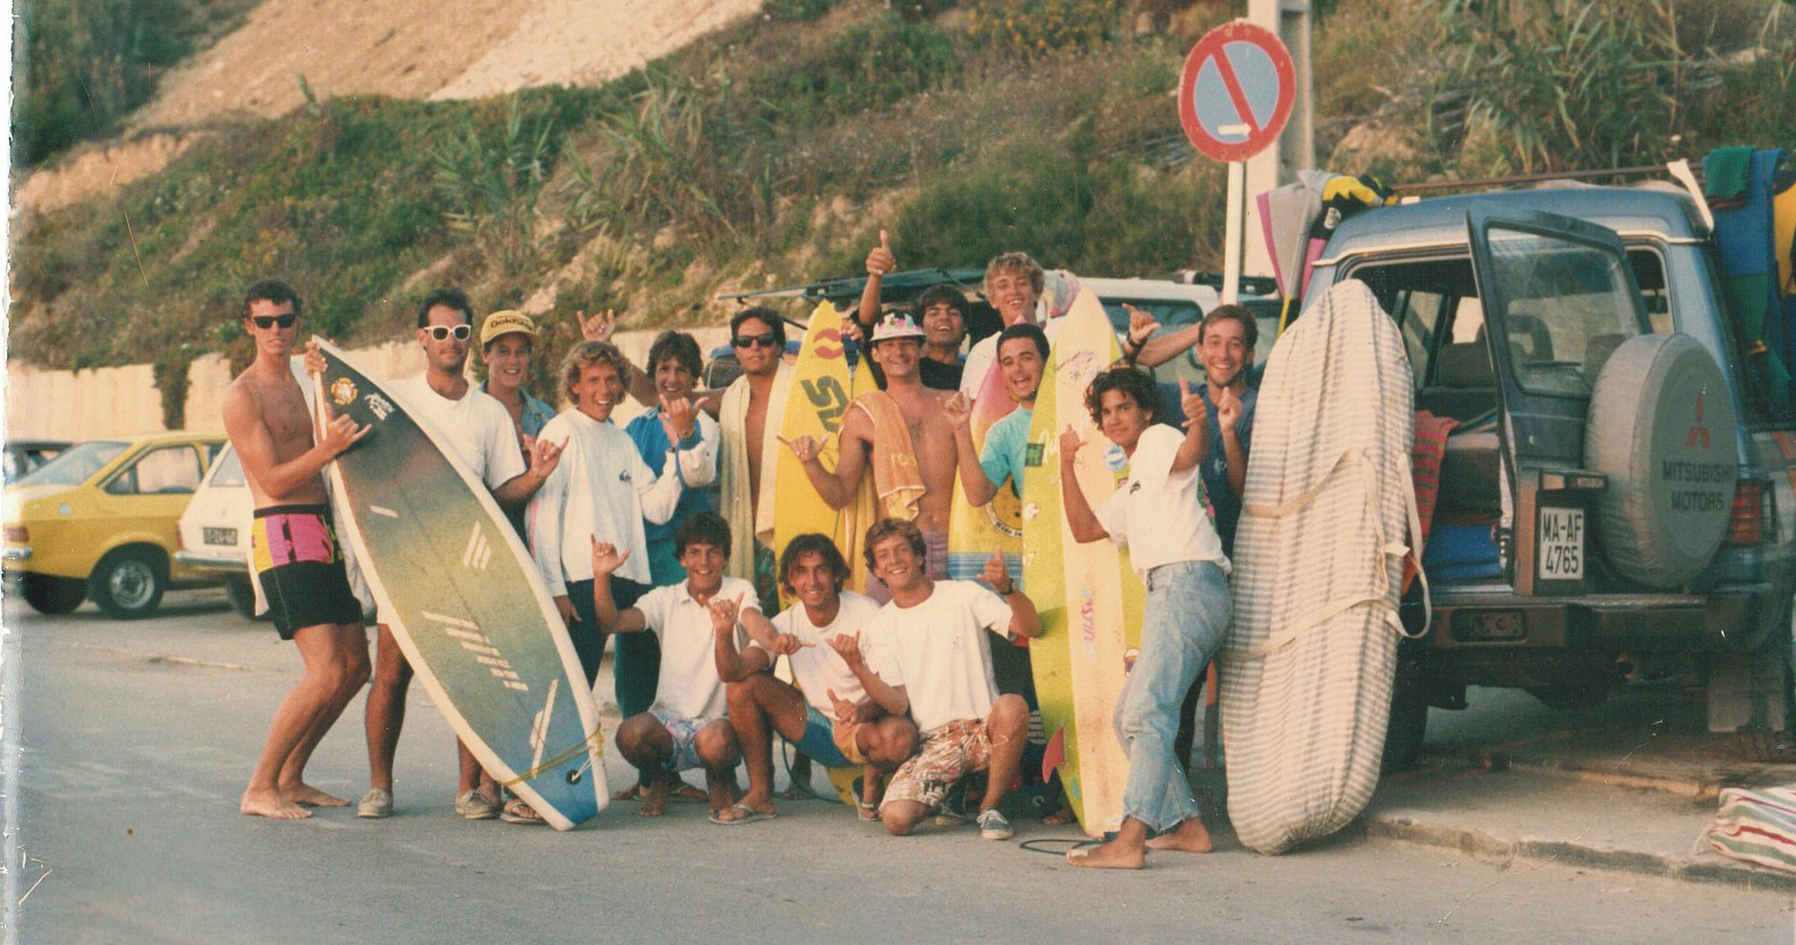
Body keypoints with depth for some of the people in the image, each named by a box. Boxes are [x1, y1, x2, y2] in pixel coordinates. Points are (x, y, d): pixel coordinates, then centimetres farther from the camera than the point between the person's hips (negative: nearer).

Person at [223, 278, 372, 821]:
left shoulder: (300, 384, 19)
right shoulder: (243, 396, -7)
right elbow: (274, 480, -13)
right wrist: (329, 449, -25)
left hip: (323, 533, 9)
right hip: (284, 536, -9)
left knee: (355, 665, 8)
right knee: (326, 672, -16)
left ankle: (291, 778, 19)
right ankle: (260, 788, -4)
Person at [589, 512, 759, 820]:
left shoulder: (738, 592, 1)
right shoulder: (665, 600, 7)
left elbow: (755, 620, -22)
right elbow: (610, 622, -6)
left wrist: (771, 638, -47)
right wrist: (601, 576, -23)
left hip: (717, 721, -2)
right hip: (669, 721, 2)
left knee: (714, 740, -37)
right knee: (630, 734, -30)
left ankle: (721, 782, 2)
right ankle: (658, 780, 7)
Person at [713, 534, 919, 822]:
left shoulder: (866, 613, -15)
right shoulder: (787, 623, -5)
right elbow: (732, 672, -16)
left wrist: (862, 712, -41)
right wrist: (724, 632, -36)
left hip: (865, 726, -4)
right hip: (815, 726, 4)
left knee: (901, 736, -39)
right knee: (743, 685, -14)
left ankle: (871, 781, -2)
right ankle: (761, 794, -3)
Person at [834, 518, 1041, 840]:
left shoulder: (963, 595, 4)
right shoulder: (880, 626, 8)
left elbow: (1032, 628, -6)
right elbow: (899, 704, -1)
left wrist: (1006, 588, -24)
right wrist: (858, 668, -17)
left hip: (982, 729, -1)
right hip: (933, 741, 1)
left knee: (1012, 707, -37)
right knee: (896, 819, -25)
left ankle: (990, 806, -12)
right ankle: (949, 792, 11)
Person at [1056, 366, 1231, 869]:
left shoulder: (1158, 439, 7)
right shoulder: (1131, 491, 33)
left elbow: (1188, 455, -17)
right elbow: (1084, 529, 26)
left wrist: (1199, 425, -39)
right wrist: (1068, 467, 20)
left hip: (1188, 580, -10)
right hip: (1169, 592, 10)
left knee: (1147, 712, -21)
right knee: (1129, 716, 12)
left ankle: (1129, 841, -31)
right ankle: (1187, 825, 11)